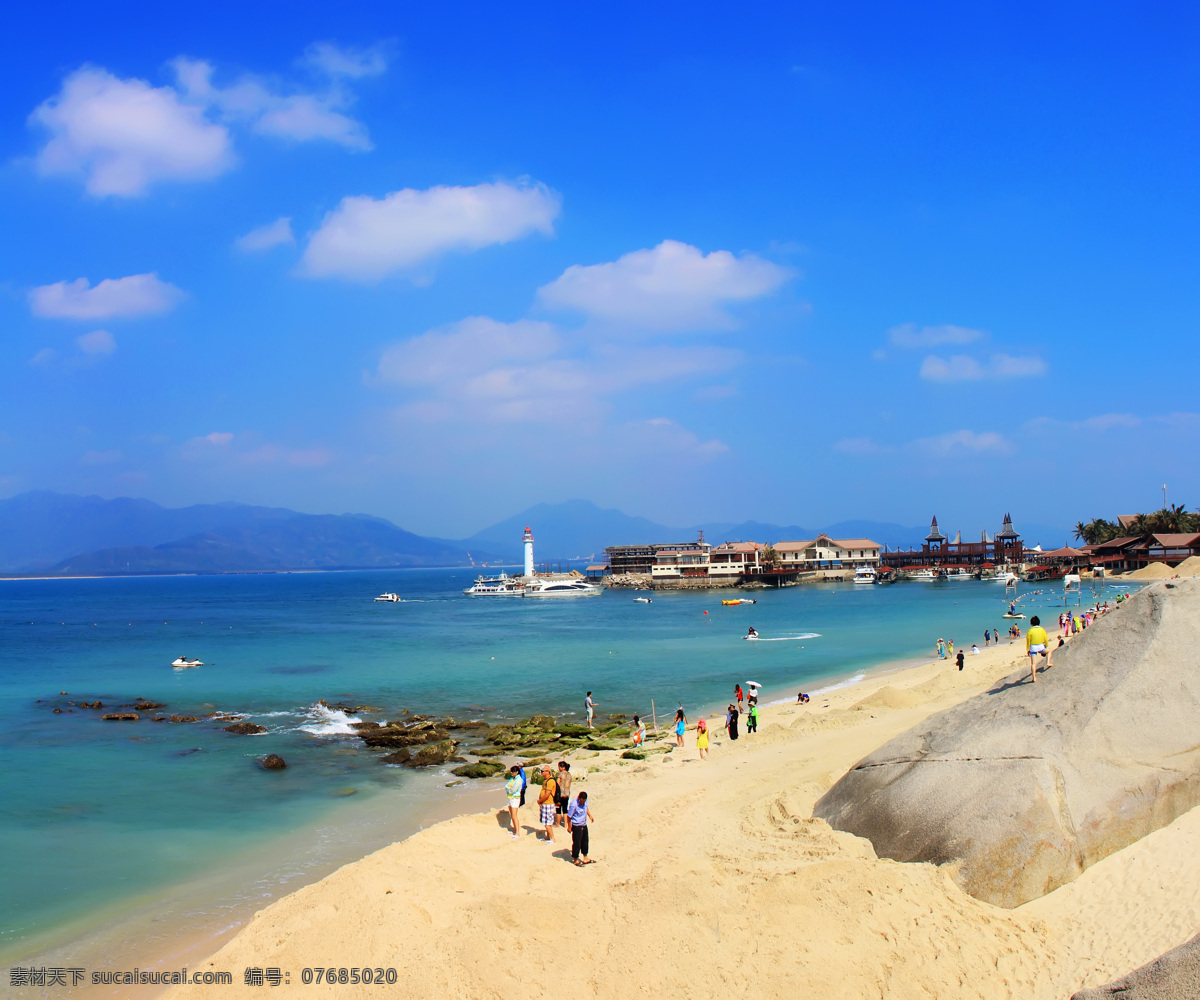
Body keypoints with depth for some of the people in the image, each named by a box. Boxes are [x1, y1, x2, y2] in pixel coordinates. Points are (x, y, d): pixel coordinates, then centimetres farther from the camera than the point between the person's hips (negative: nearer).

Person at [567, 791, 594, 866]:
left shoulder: (585, 801, -5)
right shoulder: (574, 805, -25)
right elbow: (569, 816, -16)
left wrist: (590, 816, 8)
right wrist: (569, 827, -10)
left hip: (584, 825, 7)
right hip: (576, 826, -7)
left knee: (585, 841, 19)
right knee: (577, 843, 2)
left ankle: (585, 857, 35)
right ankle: (575, 859, 18)